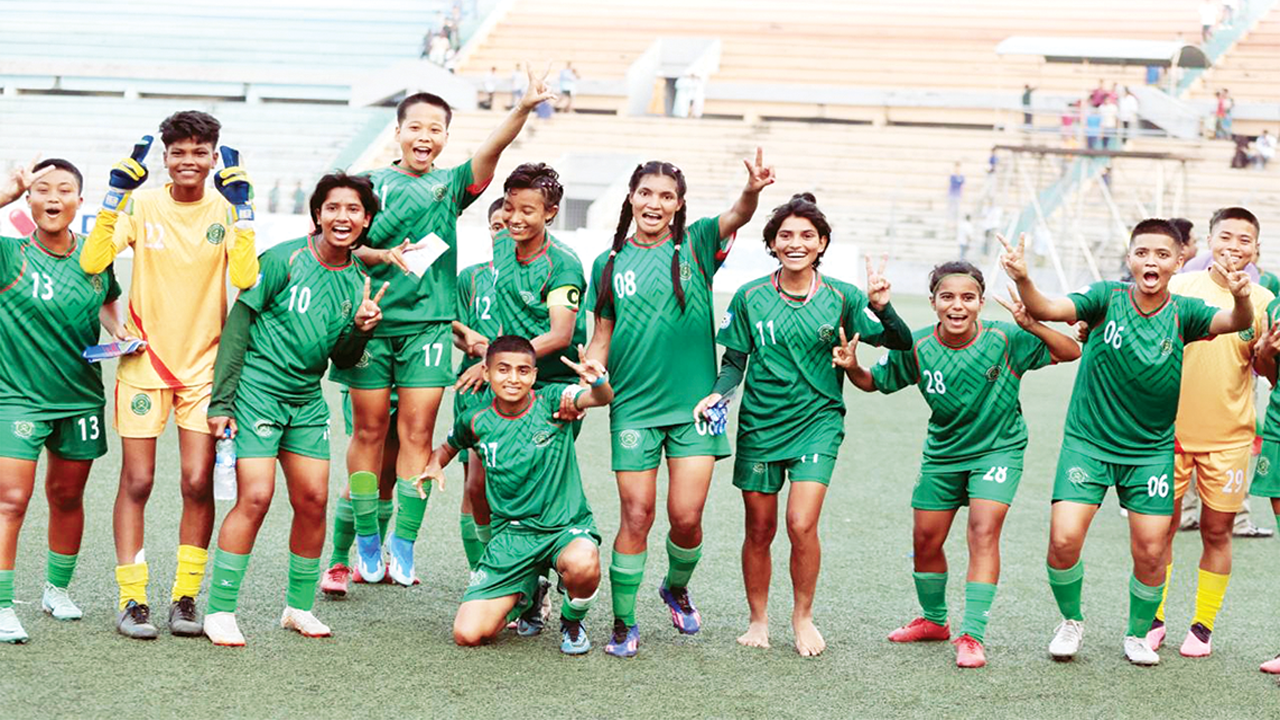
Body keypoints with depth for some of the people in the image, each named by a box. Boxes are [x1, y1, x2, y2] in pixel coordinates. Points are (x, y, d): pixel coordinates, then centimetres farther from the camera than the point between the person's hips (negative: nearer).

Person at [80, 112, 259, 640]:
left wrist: (241, 209, -19)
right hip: (144, 360, -1)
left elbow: (244, 278, -17)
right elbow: (92, 262, -15)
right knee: (136, 483, 0)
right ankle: (132, 599, 8)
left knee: (198, 483, -2)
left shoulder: (226, 211, -1)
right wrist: (116, 195, -18)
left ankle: (185, 597, 10)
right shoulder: (143, 205, -3)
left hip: (204, 364, 1)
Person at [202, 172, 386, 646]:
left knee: (313, 500, 3)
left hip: (307, 399, 6)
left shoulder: (358, 281, 7)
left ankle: (299, 607, 20)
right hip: (257, 389, -6)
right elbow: (237, 327, -9)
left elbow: (343, 361, 12)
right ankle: (219, 611, -4)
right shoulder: (284, 260, -10)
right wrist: (222, 401, -12)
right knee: (255, 498, -13)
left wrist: (359, 329, -10)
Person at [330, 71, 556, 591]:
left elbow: (493, 147, -6)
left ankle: (403, 544, 4)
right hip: (371, 316, 0)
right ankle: (366, 544, 16)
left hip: (428, 321, 1)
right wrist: (384, 255, -15)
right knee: (369, 429, 4)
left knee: (416, 434, -3)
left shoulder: (450, 185, 10)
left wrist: (523, 109, -23)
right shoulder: (369, 184, 9)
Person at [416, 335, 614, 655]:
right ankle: (525, 594, 23)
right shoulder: (476, 422, 1)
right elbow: (448, 446, 23)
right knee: (468, 634, -12)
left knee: (583, 565, -41)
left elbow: (602, 398, -25)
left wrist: (598, 381, -49)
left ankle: (572, 621, -2)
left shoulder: (552, 400, -8)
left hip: (566, 526, -2)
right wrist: (435, 465, 0)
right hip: (511, 533, 2)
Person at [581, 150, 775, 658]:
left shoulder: (695, 245, 2)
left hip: (693, 404, -1)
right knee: (637, 516, -2)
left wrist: (752, 191, -41)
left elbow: (736, 217, -18)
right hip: (633, 405, 1)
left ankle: (677, 588, 28)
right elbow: (601, 339, 12)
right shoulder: (610, 263, 7)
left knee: (686, 516, -3)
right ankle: (623, 622, 12)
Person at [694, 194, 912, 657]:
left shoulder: (841, 298, -2)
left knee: (801, 525, -13)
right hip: (759, 423, 1)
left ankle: (803, 618, 9)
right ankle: (758, 620, 28)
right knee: (759, 530, 8)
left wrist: (881, 308, -20)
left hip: (817, 422, -1)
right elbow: (734, 362, 7)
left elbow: (901, 343, -2)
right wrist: (717, 394, -12)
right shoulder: (750, 298, 0)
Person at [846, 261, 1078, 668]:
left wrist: (1031, 326, -36)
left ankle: (972, 635, -16)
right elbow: (873, 383, -2)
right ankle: (934, 620, 36)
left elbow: (1070, 353, -19)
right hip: (942, 452, 3)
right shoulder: (916, 348, -14)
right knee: (925, 540, 10)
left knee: (983, 532, -19)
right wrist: (852, 367, -24)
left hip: (998, 448, -3)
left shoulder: (1005, 339, -20)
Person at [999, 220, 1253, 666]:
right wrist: (1022, 279, -42)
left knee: (1150, 553, 0)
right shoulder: (1107, 298, -10)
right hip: (1087, 441, -1)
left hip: (1151, 450, 1)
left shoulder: (1184, 313, -7)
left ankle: (1137, 635, 27)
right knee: (1063, 540, -12)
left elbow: (1236, 323, -23)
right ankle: (1071, 621, 16)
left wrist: (1240, 297, -46)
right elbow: (1046, 310, -22)